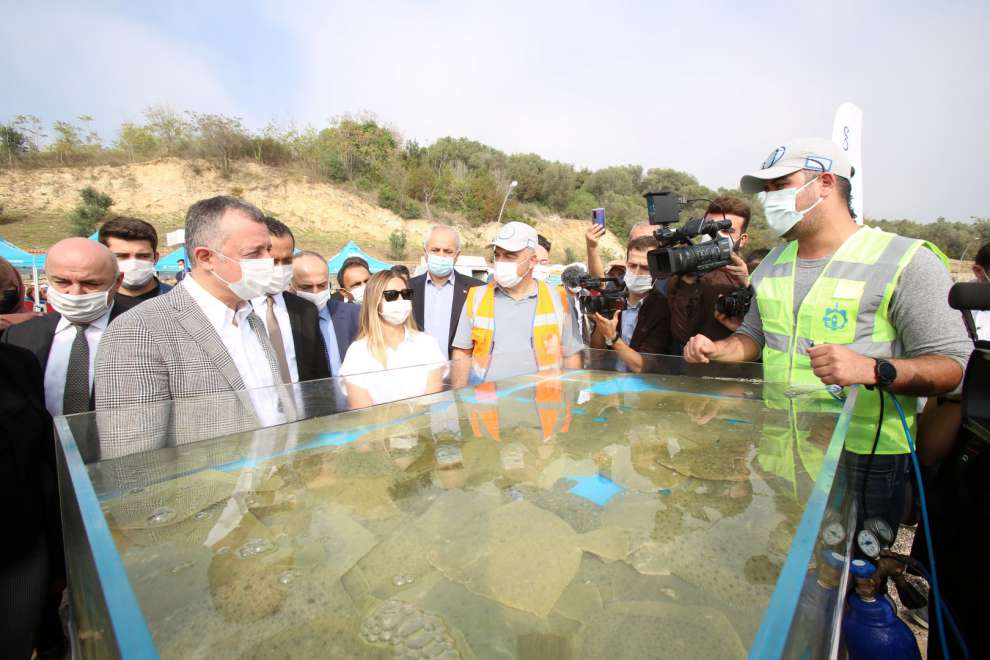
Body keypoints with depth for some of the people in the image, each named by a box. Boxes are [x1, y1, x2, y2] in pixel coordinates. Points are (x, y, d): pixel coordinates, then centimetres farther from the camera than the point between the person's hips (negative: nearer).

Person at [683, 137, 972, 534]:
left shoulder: (906, 262, -10)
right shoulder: (774, 263, 9)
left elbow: (955, 364, -12)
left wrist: (873, 369, -30)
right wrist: (718, 350, -2)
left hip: (864, 460, -4)